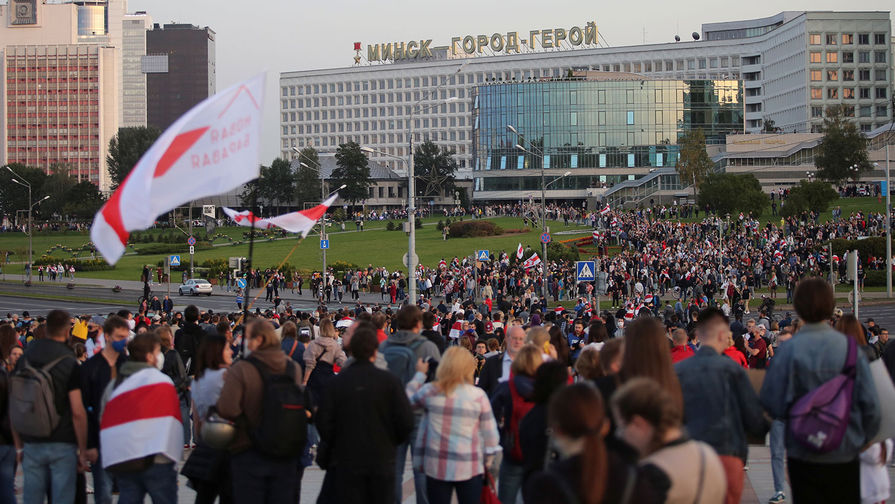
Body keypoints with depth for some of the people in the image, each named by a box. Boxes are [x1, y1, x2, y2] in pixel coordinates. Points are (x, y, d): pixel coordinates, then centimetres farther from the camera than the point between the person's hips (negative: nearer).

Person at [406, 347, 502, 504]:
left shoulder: (430, 391, -6)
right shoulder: (478, 395, -8)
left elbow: (409, 400, 15)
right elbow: (490, 432, -2)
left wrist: (420, 374, 24)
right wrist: (488, 461, 12)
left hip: (436, 466, 1)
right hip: (469, 467, -1)